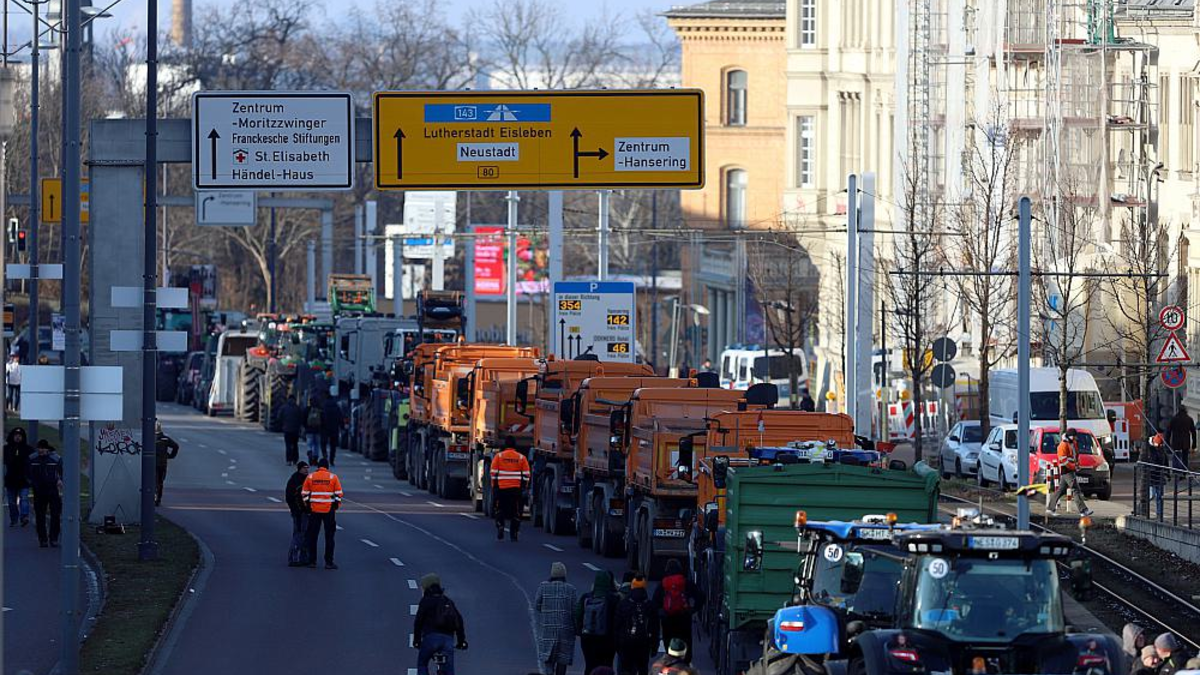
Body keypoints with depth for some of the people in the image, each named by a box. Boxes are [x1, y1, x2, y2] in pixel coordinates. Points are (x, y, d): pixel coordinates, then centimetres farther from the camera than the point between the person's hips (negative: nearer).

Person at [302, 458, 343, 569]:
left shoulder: (310, 477, 2)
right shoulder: (333, 477, -2)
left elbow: (304, 494, 3)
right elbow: (338, 494, -4)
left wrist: (307, 506, 14)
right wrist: (336, 506, 9)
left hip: (314, 510, 1)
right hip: (329, 510, -1)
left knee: (312, 536, 10)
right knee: (329, 537, 4)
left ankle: (312, 561, 12)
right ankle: (329, 562, 1)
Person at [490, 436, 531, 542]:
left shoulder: (498, 456, 1)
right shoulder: (521, 458, 3)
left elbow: (493, 473, 0)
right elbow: (526, 474, 3)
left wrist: (493, 487, 8)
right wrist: (524, 487, 12)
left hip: (501, 488, 0)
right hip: (516, 489, 0)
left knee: (500, 510, 14)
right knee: (516, 512, 7)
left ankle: (500, 527, -6)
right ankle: (514, 534, 6)